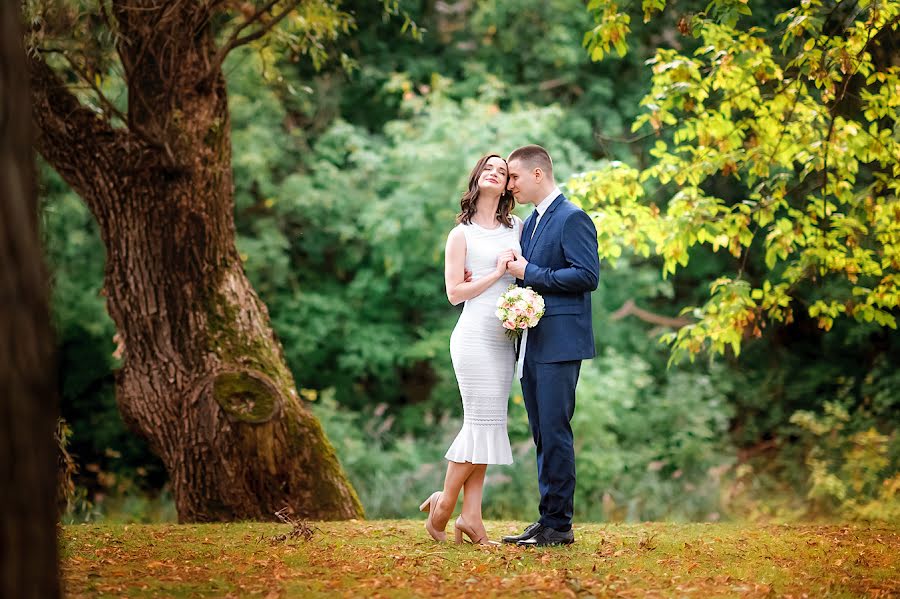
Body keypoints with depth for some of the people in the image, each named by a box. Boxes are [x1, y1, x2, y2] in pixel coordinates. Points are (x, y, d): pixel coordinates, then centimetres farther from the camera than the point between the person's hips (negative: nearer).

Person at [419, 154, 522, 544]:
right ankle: (444, 504, 4)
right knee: (483, 421, -9)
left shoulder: (517, 228, 14)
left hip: (505, 339, 6)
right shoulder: (462, 234, 0)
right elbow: (454, 292, -5)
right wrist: (497, 273, -10)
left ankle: (471, 516, 3)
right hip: (475, 336, -6)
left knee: (483, 424, 3)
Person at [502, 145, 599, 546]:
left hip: (560, 343, -9)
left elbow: (587, 275, -17)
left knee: (554, 433, -8)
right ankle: (548, 521, 15)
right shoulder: (529, 223, 19)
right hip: (533, 343, 9)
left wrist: (530, 273, -14)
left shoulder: (572, 219, -9)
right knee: (542, 435, 10)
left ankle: (558, 525, -5)